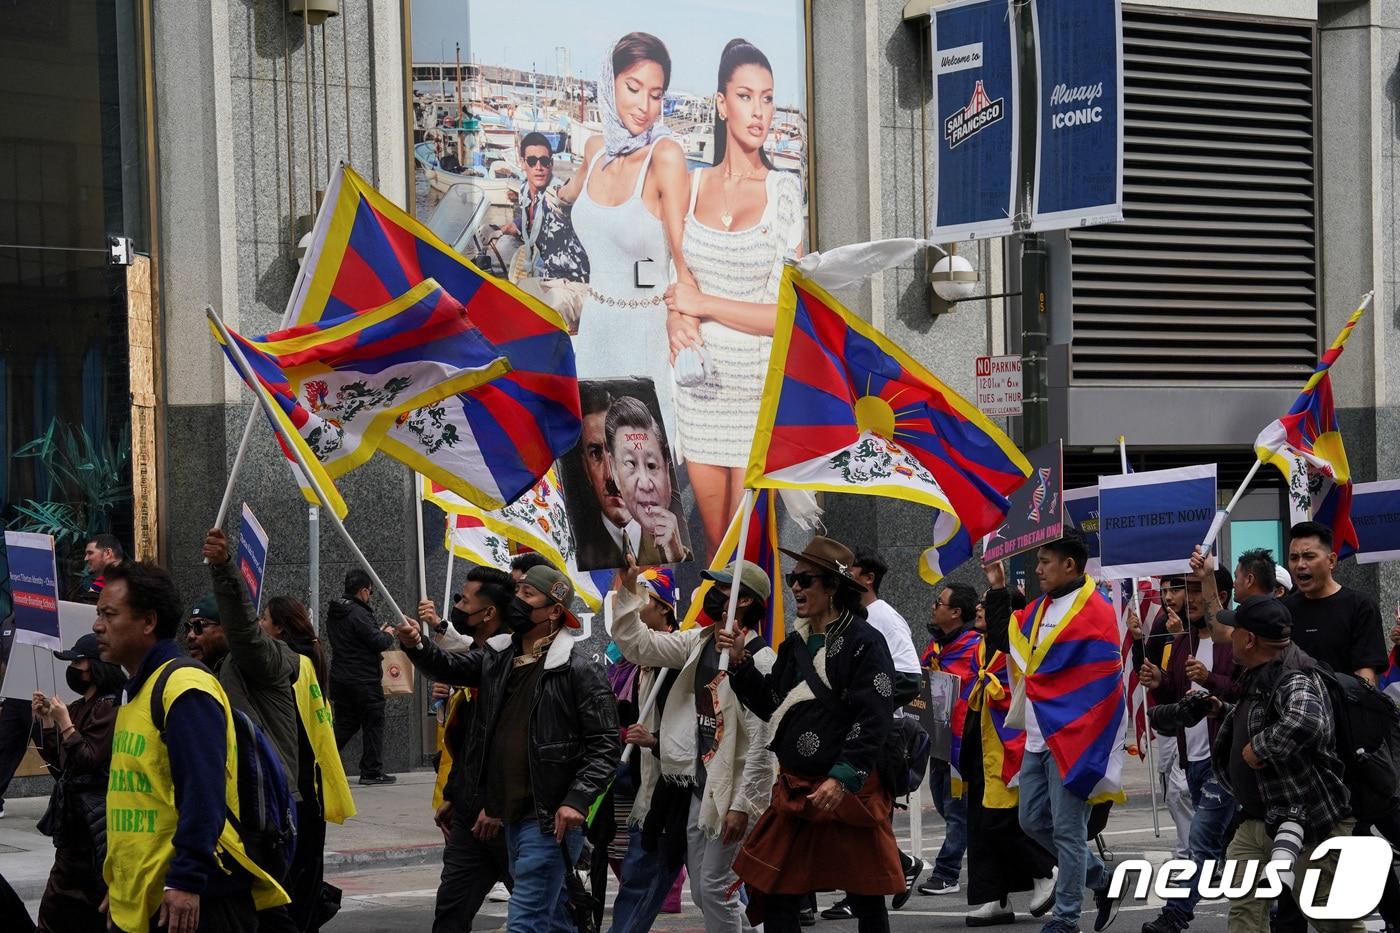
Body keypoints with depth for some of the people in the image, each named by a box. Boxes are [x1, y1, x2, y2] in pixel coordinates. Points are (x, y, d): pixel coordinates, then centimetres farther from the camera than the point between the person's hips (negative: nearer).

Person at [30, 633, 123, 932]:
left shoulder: (109, 708, -13)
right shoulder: (79, 707, 13)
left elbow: (89, 761, -18)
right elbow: (59, 764, 17)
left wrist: (65, 723, -13)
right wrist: (46, 720, 9)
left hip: (95, 815, -9)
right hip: (74, 816, 9)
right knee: (56, 908, 10)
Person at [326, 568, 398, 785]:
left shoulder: (334, 614, 10)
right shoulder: (358, 614, -19)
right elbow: (379, 643, -20)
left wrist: (378, 633, 17)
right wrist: (388, 635, 2)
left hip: (340, 678, 8)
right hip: (364, 681, -8)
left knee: (345, 725, 15)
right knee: (373, 725, 3)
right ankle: (372, 771, 5)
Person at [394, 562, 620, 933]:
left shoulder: (579, 670, -11)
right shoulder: (498, 657, 12)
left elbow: (605, 744, -13)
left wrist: (577, 800, -22)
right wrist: (417, 645, -12)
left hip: (550, 819, -8)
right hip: (510, 816, 8)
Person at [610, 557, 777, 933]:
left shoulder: (759, 658, -13)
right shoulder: (699, 642, 11)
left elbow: (763, 741, -16)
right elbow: (638, 646, 11)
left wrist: (743, 804, -19)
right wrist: (628, 591, 1)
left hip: (732, 790, -8)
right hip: (698, 788, 8)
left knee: (714, 887, -7)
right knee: (703, 892, 11)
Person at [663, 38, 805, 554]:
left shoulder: (785, 191, -6)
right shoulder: (692, 186, 6)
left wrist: (703, 304, -12)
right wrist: (675, 316, -6)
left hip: (757, 389, -3)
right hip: (698, 383, 3)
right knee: (714, 541, 11)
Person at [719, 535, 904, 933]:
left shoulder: (864, 642, -11)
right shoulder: (795, 645, 12)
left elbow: (873, 720, -18)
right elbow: (772, 704, 17)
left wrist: (842, 778, -25)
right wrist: (739, 662, 6)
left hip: (850, 791, -7)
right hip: (795, 790, 7)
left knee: (866, 900, 4)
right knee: (775, 898, 6)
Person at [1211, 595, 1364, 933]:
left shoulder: (1294, 681, -22)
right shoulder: (1257, 678, 11)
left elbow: (1306, 722, -46)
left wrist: (1259, 747, -33)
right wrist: (1221, 711, 18)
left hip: (1308, 823, -10)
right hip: (1256, 821, 10)